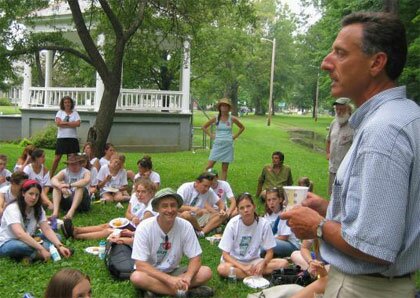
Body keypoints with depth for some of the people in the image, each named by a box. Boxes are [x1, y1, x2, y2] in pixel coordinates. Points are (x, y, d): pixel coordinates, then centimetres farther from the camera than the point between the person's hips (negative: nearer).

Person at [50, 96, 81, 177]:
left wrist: (65, 123, -9)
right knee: (57, 157, 0)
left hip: (72, 138, 1)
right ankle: (51, 175, 8)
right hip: (62, 137, -1)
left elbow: (78, 124, -8)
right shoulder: (60, 112, 8)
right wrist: (71, 124, -9)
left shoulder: (75, 113, 9)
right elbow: (58, 123, -9)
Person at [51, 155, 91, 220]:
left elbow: (86, 181, -30)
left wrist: (70, 185, -38)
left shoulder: (85, 172, -5)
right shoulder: (64, 172, 4)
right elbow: (53, 180, -16)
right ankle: (55, 211, -31)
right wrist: (60, 186, -38)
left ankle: (71, 211, -44)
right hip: (68, 199, 3)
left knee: (81, 187, -30)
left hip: (82, 201, -3)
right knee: (56, 186, -14)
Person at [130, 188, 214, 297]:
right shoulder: (144, 227, -20)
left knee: (206, 272, -19)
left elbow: (195, 258, -9)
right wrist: (169, 279, -32)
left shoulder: (185, 226, -14)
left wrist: (187, 277, -30)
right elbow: (141, 265, -22)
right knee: (136, 277, -35)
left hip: (173, 272, 2)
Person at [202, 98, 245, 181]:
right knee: (209, 166, -6)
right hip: (217, 145, 0)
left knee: (224, 169, 4)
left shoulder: (232, 119, 0)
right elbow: (204, 127, 13)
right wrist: (211, 135, 4)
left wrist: (235, 136, 6)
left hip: (228, 145, 0)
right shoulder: (216, 118, 1)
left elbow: (242, 127, 15)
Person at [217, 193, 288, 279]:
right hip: (234, 261, -1)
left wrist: (262, 263, -27)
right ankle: (257, 274, -22)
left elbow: (269, 252, -5)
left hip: (253, 261, 2)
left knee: (283, 263, -20)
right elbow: (225, 254, -14)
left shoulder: (264, 224, -13)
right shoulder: (233, 224, -17)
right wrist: (243, 268, -28)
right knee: (221, 269, -36)